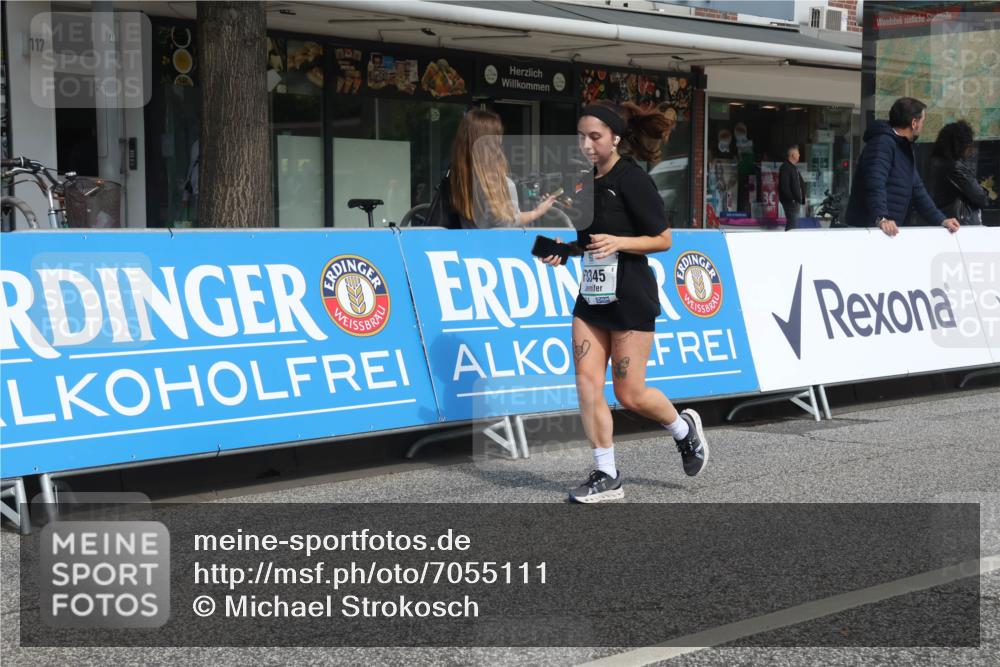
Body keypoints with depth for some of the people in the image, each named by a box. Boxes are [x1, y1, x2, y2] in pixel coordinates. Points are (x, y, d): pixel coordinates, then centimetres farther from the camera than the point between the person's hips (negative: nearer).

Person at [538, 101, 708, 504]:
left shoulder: (632, 179, -12)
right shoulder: (587, 181, 10)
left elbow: (663, 240, -11)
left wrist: (618, 242, -24)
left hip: (630, 299, -7)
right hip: (592, 295, 7)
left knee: (629, 393, -1)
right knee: (587, 382, -2)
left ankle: (684, 429, 29)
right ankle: (606, 477, 5)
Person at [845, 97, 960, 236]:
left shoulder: (906, 148, 20)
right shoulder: (882, 142, -13)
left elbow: (917, 188, 21)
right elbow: (875, 183, -27)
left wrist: (941, 220, 11)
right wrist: (881, 218, -39)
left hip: (892, 229, 10)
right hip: (868, 226, -10)